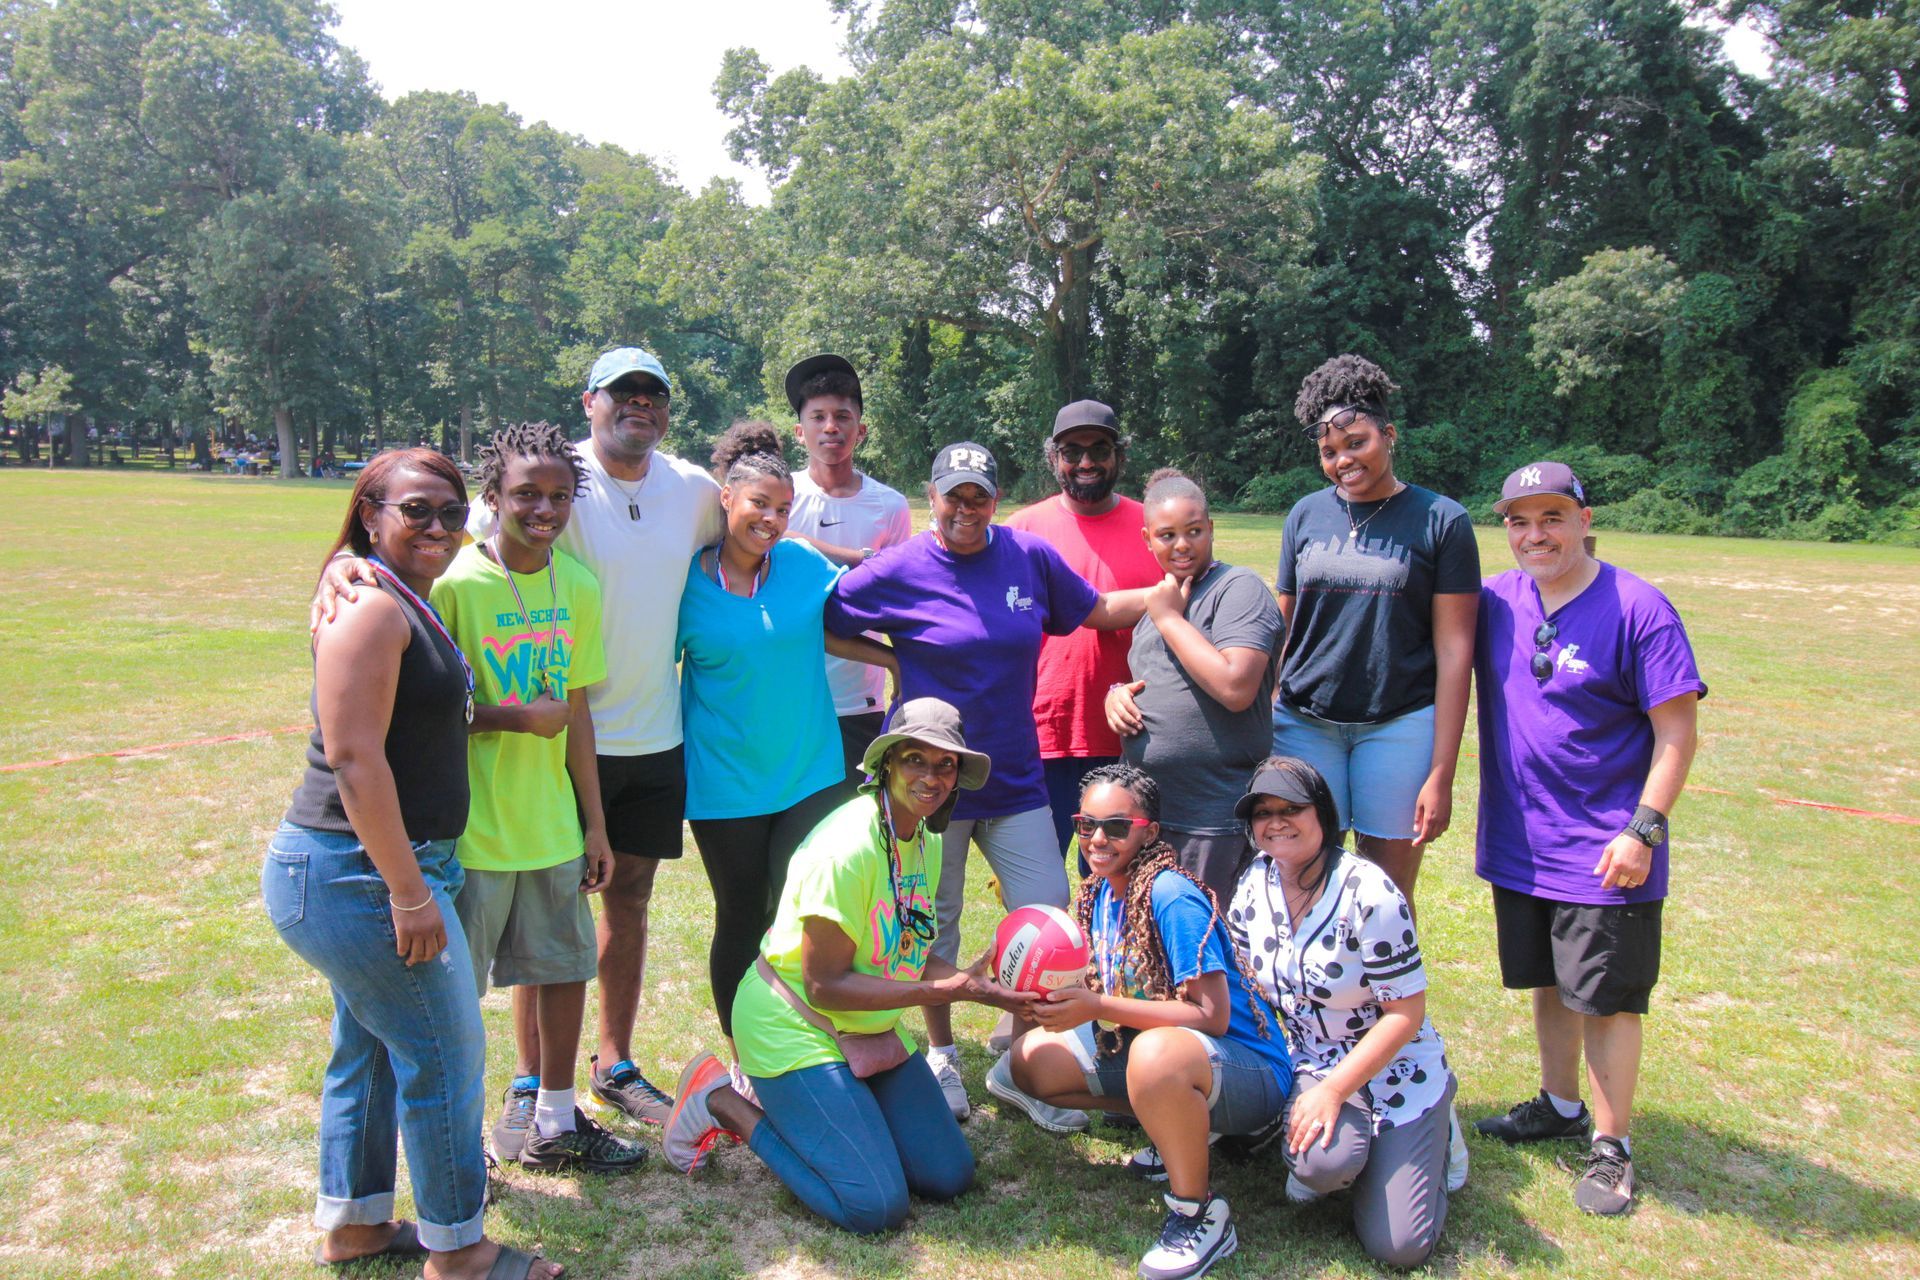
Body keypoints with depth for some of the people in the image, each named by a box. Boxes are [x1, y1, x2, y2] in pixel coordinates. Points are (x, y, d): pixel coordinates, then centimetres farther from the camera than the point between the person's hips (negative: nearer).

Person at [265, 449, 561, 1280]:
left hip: (378, 868, 10)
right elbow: (353, 757, -24)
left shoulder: (412, 604, 12)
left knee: (370, 1047, 21)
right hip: (359, 873, -10)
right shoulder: (371, 608, -18)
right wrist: (410, 892, -22)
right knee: (445, 1054, 2)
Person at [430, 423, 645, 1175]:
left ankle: (548, 1120, 34)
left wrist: (594, 823, 11)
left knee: (560, 968, 15)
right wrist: (513, 716, -21)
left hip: (551, 823, 6)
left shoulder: (577, 585, 4)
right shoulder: (455, 584, -14)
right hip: (471, 828, -6)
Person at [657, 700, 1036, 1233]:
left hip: (872, 1028, 9)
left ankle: (795, 1110, 20)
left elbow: (908, 955, 5)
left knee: (949, 1177, 6)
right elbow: (826, 985, -25)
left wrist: (978, 985, -12)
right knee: (876, 1206, -14)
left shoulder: (928, 842, 2)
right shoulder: (847, 847, -26)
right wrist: (945, 990, -28)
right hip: (794, 1027, -8)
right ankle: (726, 1103, 3)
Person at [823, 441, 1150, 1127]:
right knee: (933, 925, 11)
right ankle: (942, 1057, 33)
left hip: (1015, 780, 3)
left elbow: (1101, 610, 14)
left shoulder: (1030, 557, 1)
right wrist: (895, 660, -9)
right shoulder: (898, 570, -8)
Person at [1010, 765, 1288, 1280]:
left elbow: (1211, 1016, -27)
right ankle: (1179, 1128, 9)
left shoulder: (1171, 895, -23)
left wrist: (1098, 1007, -30)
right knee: (1031, 1059, 4)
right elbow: (1108, 989, 10)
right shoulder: (1100, 893, 2)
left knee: (1155, 1053, -41)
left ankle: (1201, 1215, -15)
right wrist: (1054, 994, -11)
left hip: (1248, 1069, -9)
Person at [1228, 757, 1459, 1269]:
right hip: (1312, 1065, 3)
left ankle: (1431, 1134, 18)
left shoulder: (1368, 895, -22)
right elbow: (1249, 988, 5)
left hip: (1394, 1070, -3)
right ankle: (1329, 1156, 7)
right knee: (1325, 1160, -31)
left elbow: (1406, 1013, -19)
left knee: (1398, 1246, -10)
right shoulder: (1253, 887, -5)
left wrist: (1334, 1090, -22)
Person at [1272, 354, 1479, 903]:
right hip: (1304, 723, 3)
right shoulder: (1306, 516, 9)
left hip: (1400, 724, -2)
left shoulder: (1441, 520, -1)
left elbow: (1454, 650, -4)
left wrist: (1441, 774, -8)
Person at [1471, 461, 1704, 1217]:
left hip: (1605, 855, -5)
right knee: (1549, 983, 19)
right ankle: (1560, 1106, 38)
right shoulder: (1496, 600, 0)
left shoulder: (1636, 607, -12)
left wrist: (1644, 829, -16)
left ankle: (1611, 1146, 20)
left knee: (1608, 999, 4)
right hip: (1520, 843, 5)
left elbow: (1678, 731, -12)